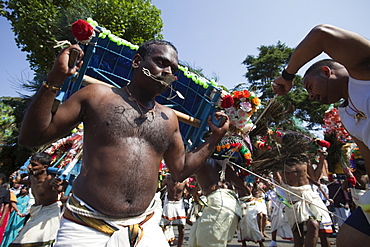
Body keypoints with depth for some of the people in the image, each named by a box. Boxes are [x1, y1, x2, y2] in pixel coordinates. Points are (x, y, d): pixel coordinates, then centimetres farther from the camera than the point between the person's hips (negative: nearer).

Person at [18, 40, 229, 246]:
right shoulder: (96, 95, -2)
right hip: (86, 229, -2)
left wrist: (216, 138, 8)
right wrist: (55, 79, -12)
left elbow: (181, 171, 13)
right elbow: (31, 137, -2)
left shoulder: (169, 118, 7)